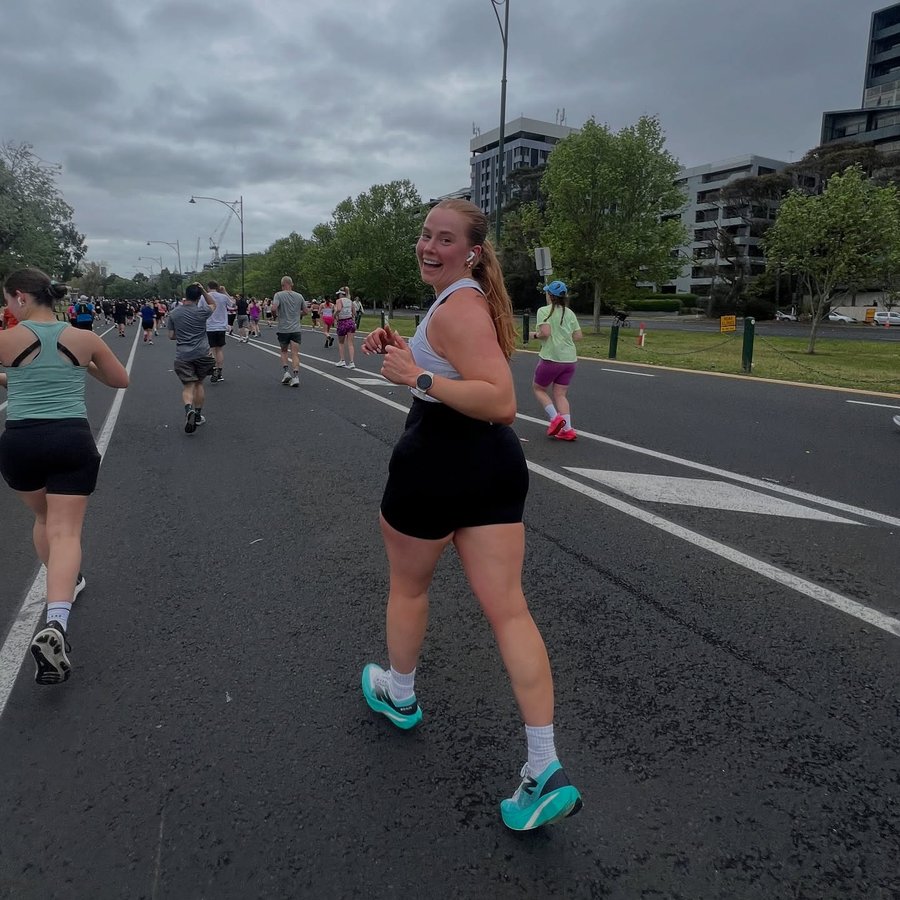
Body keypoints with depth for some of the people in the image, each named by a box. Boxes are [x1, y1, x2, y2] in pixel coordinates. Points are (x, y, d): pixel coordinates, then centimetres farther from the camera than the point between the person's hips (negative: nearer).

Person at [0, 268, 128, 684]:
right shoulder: (85, 339, 3)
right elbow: (121, 379, 16)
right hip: (73, 441, 0)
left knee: (43, 518, 27)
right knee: (65, 532, -3)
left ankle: (66, 583, 39)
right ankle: (55, 624, -21)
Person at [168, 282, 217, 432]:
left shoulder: (173, 313, 2)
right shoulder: (202, 312, -4)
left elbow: (171, 336, 8)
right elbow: (214, 304, 17)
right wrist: (203, 290, 7)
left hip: (183, 356, 0)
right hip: (202, 354, 0)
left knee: (188, 386, 0)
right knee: (199, 383, 17)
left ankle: (189, 408, -30)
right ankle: (198, 415, 22)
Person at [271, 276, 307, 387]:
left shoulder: (279, 295, -5)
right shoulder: (299, 296, 4)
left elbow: (274, 308, -19)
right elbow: (305, 312, 11)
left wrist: (275, 314, 3)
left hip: (283, 329, -1)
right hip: (296, 329, 1)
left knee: (284, 351, 18)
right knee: (295, 354, 0)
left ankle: (285, 371, 5)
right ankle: (295, 376, -11)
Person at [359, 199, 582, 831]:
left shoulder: (458, 307, -16)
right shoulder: (472, 299, 15)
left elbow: (501, 401, -27)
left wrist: (415, 377, -23)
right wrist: (404, 350, 15)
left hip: (437, 464, -9)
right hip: (497, 466, 9)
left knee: (408, 586, 18)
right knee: (508, 609, 5)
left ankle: (398, 694, 44)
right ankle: (546, 770, 7)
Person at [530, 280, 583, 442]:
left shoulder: (544, 311, -9)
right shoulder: (569, 313, 9)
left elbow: (545, 332, -21)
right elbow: (578, 336, 8)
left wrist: (536, 335, -2)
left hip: (551, 359, -6)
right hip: (569, 360, 6)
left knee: (538, 388, 14)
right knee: (560, 394, 10)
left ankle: (555, 417, -2)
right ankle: (568, 429, 2)